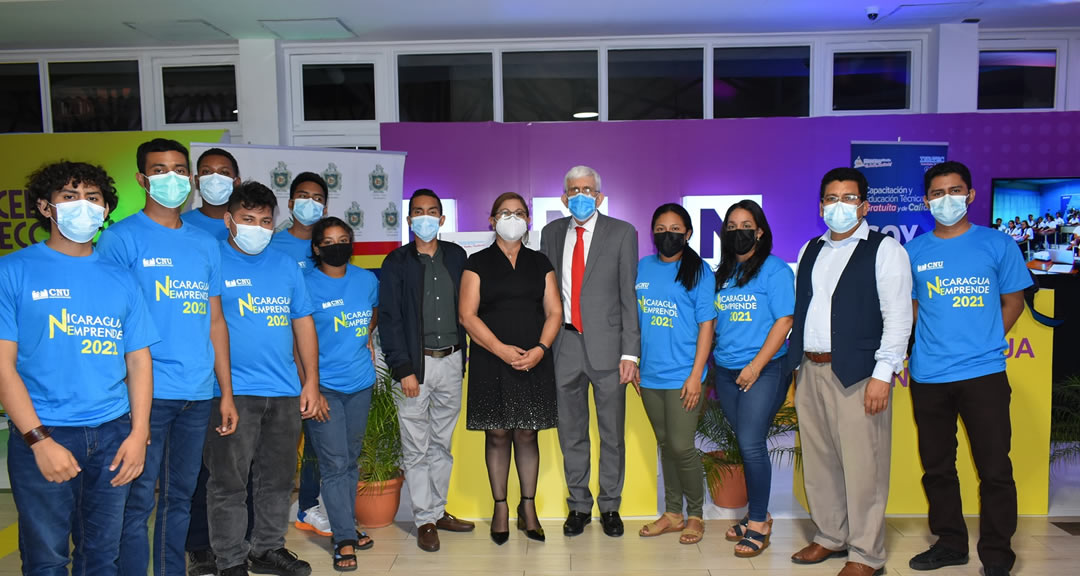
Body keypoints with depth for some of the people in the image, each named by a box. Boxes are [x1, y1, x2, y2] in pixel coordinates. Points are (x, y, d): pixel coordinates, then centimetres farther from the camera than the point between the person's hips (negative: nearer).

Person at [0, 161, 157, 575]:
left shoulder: (120, 279, 8)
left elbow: (138, 359, 8)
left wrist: (139, 433, -1)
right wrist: (40, 440, -13)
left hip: (113, 433, 3)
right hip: (42, 437, -3)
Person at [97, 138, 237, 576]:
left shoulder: (206, 244, 12)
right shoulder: (121, 237, -2)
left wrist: (227, 392, 11)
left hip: (197, 394, 5)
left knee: (180, 496, 14)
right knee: (138, 500, 0)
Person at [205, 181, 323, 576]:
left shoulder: (286, 266, 12)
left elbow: (303, 324, 14)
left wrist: (311, 383, 9)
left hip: (286, 393, 5)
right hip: (233, 393, -5)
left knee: (277, 479, 14)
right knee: (229, 482, 3)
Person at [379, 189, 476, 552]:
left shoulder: (456, 256, 8)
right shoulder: (397, 262, -2)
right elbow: (390, 318, -6)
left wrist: (464, 356, 5)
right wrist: (403, 369, -12)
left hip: (451, 361, 3)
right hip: (416, 363, -3)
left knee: (442, 443, 14)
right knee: (416, 448, 3)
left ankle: (438, 510, 26)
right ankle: (425, 520, 14)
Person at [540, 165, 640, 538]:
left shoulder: (622, 233, 0)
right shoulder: (552, 233, 10)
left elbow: (629, 295, -3)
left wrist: (630, 352, -9)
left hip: (606, 345, -2)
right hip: (564, 345, 3)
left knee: (612, 433, 6)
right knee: (571, 433, 11)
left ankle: (610, 506, 23)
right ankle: (578, 505, 26)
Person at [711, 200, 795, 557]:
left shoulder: (775, 269, -4)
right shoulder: (722, 273, 12)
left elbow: (784, 321, -11)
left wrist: (756, 365, -15)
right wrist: (713, 366, 10)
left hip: (764, 370, -5)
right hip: (726, 371, 5)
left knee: (751, 444, -8)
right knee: (745, 444, 10)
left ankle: (759, 524, 6)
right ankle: (756, 515, 23)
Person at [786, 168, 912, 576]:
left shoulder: (884, 249, -2)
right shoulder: (811, 250, 16)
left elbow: (898, 316, -8)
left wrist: (882, 374, -15)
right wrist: (795, 365, 13)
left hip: (857, 373, -6)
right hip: (810, 370, 6)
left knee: (862, 465, -1)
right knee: (818, 460, 13)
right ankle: (830, 537, 29)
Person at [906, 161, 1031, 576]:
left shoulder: (996, 245, 1)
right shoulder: (913, 252, 5)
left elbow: (1013, 301, 8)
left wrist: (985, 341, 0)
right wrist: (932, 344, 3)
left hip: (984, 373, -2)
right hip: (928, 376, 2)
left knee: (995, 468, 1)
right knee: (937, 466, 12)